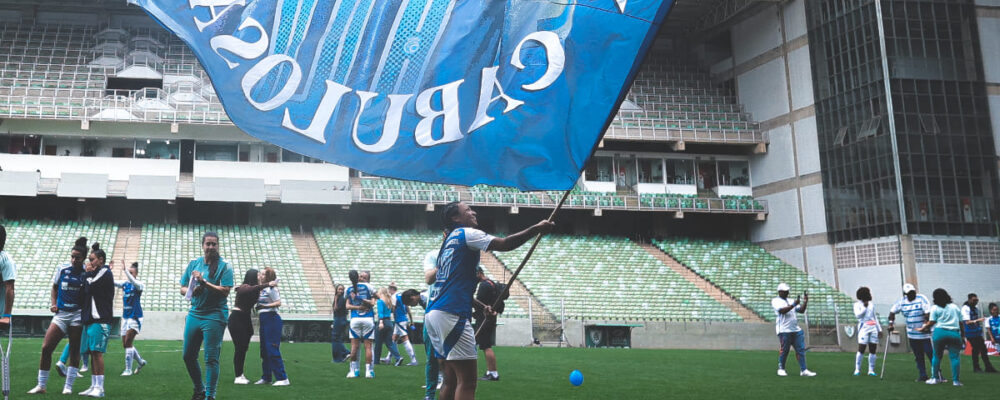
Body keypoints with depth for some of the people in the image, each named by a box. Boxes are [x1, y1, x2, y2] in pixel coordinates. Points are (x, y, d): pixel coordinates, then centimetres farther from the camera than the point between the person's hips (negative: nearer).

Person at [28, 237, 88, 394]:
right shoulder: (62, 269, 3)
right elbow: (54, 288, 15)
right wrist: (53, 304, 3)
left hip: (77, 316, -3)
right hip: (61, 314, 3)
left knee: (75, 351, 2)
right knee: (46, 347, -3)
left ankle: (68, 386, 11)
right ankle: (41, 385, 9)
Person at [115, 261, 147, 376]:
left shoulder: (140, 284, -8)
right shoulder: (124, 283, 8)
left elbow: (134, 282, -30)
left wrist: (125, 270, -38)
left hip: (135, 317, -6)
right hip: (125, 317, 6)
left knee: (128, 342, -15)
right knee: (125, 344, 10)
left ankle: (128, 370, -9)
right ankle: (141, 362, 30)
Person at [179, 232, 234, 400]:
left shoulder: (224, 266, -5)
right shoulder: (193, 264, 11)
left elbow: (225, 291, -15)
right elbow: (182, 289, 14)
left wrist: (203, 282, -19)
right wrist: (192, 291, -8)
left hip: (214, 316, -6)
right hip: (194, 314, 6)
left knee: (211, 359, -6)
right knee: (188, 356, 12)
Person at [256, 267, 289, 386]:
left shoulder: (271, 289, -8)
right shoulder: (262, 289, 17)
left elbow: (278, 303, -16)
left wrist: (265, 306, -28)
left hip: (272, 319, -9)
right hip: (264, 320, 9)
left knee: (272, 349, -12)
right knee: (264, 350, 12)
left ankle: (282, 379, -12)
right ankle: (266, 377, 20)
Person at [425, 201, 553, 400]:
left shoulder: (449, 241, 25)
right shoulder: (465, 234, -1)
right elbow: (504, 244, -14)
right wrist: (537, 228, -8)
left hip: (433, 314, 9)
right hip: (450, 315, -9)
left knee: (451, 380, 13)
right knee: (467, 382, -9)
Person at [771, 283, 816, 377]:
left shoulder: (790, 301, 22)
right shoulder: (775, 301, 1)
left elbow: (801, 311, 17)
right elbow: (782, 310, -17)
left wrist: (805, 302, 3)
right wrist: (794, 304, -19)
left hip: (796, 329, 7)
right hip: (784, 330, -7)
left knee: (801, 349, 0)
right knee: (784, 350, -3)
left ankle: (803, 370, 0)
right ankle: (781, 369, 11)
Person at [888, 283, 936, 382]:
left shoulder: (922, 299, -7)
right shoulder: (902, 301, 5)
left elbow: (928, 313, -15)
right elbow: (892, 311, 14)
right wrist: (891, 323, 4)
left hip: (925, 334, -4)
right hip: (912, 335, 4)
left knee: (931, 354, -7)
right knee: (918, 357, 9)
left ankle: (937, 374, 1)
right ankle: (922, 375, 17)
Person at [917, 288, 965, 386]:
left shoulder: (935, 308, 5)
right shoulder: (955, 307, 14)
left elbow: (931, 322, 0)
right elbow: (961, 323, 14)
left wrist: (922, 328, 14)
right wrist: (963, 336, 19)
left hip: (940, 333, -1)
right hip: (955, 334, 1)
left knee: (937, 356, 8)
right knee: (954, 356, 1)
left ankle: (934, 378, 13)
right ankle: (955, 380, -2)